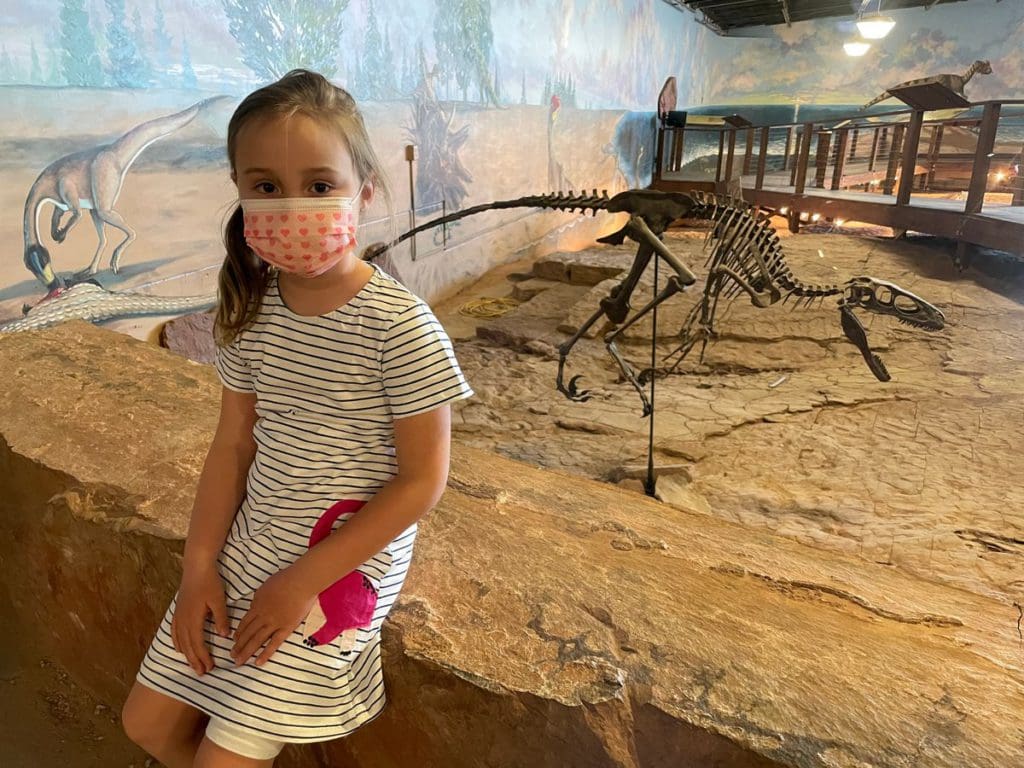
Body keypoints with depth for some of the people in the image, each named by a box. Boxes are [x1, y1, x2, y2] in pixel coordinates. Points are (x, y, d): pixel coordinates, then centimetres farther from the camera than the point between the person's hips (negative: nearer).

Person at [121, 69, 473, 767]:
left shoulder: (399, 325, -22)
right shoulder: (251, 311, -3)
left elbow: (423, 480, -18)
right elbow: (234, 447, 4)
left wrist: (303, 580, -16)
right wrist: (199, 567, -3)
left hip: (347, 559, -6)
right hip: (250, 544, 6)